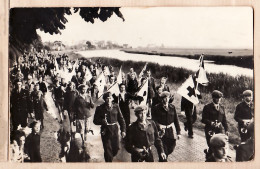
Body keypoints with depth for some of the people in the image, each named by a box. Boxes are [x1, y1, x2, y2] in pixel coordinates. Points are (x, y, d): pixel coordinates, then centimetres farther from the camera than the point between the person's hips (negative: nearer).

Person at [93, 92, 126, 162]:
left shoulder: (116, 107, 1)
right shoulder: (100, 108, -6)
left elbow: (121, 119, 6)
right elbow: (95, 120, -2)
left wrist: (123, 130, 0)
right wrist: (102, 121, -23)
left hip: (115, 131, 3)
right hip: (105, 131, -3)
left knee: (116, 148, 11)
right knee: (107, 150, -1)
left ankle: (109, 158, 41)